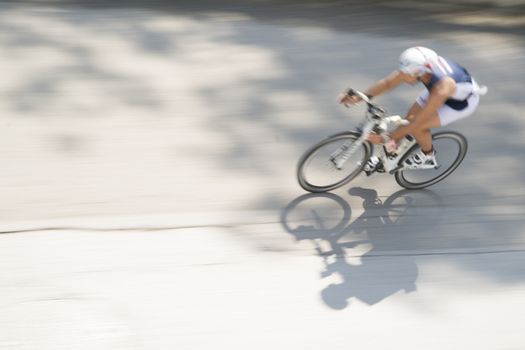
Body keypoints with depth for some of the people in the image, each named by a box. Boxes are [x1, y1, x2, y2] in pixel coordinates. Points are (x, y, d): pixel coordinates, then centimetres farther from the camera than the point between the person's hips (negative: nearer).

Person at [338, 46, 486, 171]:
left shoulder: (441, 89, -44)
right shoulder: (418, 65, -28)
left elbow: (418, 121, -36)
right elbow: (387, 82, -21)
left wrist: (385, 138, -32)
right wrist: (361, 96, -35)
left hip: (462, 101, -6)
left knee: (417, 126, -17)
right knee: (408, 120, 2)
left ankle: (427, 156, 13)